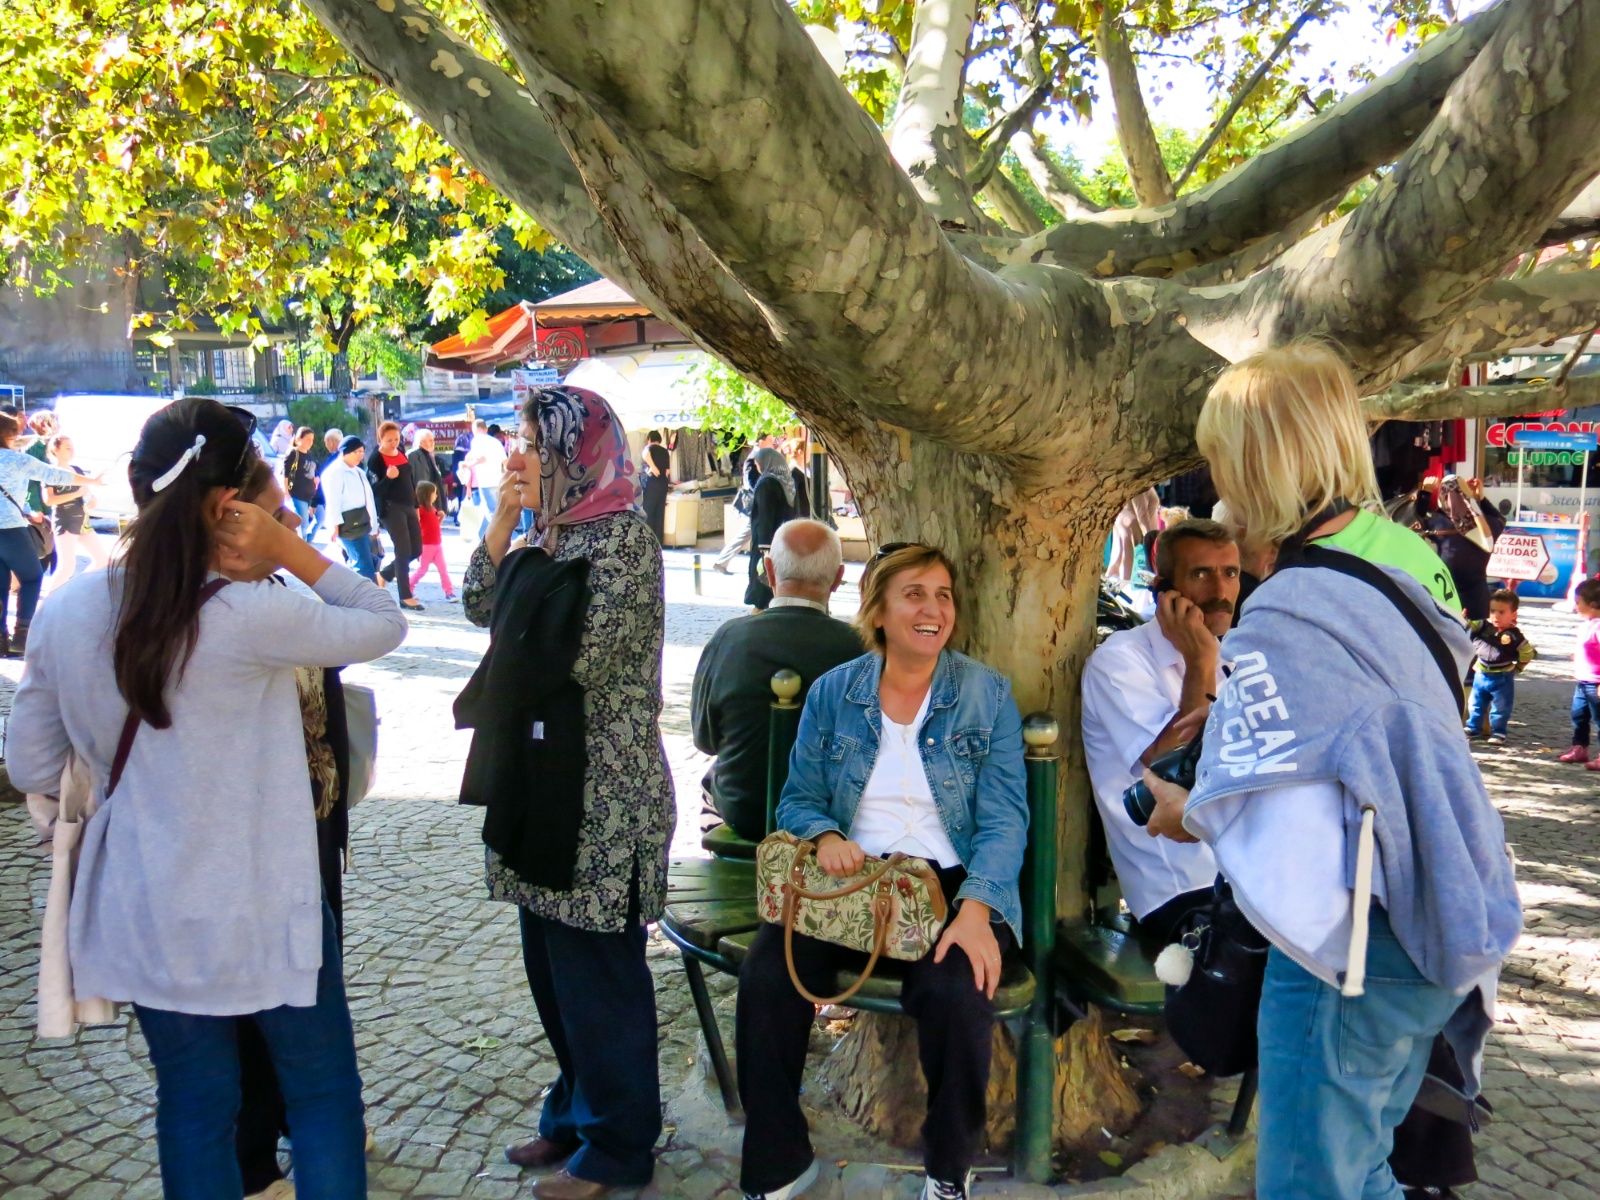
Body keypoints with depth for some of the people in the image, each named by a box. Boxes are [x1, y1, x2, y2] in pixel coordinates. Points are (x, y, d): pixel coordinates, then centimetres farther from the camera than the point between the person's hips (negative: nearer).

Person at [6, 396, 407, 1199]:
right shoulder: (249, 618, -23)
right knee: (322, 1094, 15)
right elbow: (385, 625, -9)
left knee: (191, 1105, 20)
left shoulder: (68, 611, -6)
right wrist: (291, 550, -14)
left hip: (143, 913, 5)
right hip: (258, 914, -5)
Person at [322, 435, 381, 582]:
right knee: (364, 564, -11)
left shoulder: (358, 472, 19)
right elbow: (333, 501, -17)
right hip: (348, 524, -10)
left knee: (357, 562, 12)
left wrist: (373, 524, 18)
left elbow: (367, 498, 19)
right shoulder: (334, 471, -10)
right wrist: (335, 525, -23)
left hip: (362, 522, 10)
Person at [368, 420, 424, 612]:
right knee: (403, 551, -7)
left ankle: (384, 574, 29)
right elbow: (375, 491, -14)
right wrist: (388, 478, -30)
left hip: (408, 507, 7)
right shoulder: (377, 459, -10)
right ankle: (405, 597, 1)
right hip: (391, 508, -7)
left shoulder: (402, 454, 11)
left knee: (416, 550, 8)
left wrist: (416, 505, 19)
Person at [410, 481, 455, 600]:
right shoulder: (420, 509, -14)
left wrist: (441, 517, 6)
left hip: (437, 544, 7)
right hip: (426, 545, -7)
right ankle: (408, 589, 16)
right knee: (422, 569, 2)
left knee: (443, 569, 3)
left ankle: (449, 592, 3)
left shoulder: (433, 509, 12)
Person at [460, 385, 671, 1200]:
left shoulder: (622, 536, -14)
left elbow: (584, 655, -21)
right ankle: (577, 1112, 34)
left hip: (600, 793, -9)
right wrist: (505, 516, 5)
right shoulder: (550, 536, 12)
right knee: (551, 960, 17)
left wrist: (507, 694, -5)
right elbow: (481, 605, 14)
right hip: (543, 779, 9)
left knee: (596, 966, 1)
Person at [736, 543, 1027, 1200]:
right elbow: (799, 799, 11)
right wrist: (826, 836, -13)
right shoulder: (833, 692, 7)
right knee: (766, 978, -24)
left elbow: (1004, 818, -5)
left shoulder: (986, 694, 2)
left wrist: (975, 907, -22)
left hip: (952, 877, -1)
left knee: (957, 991, -31)